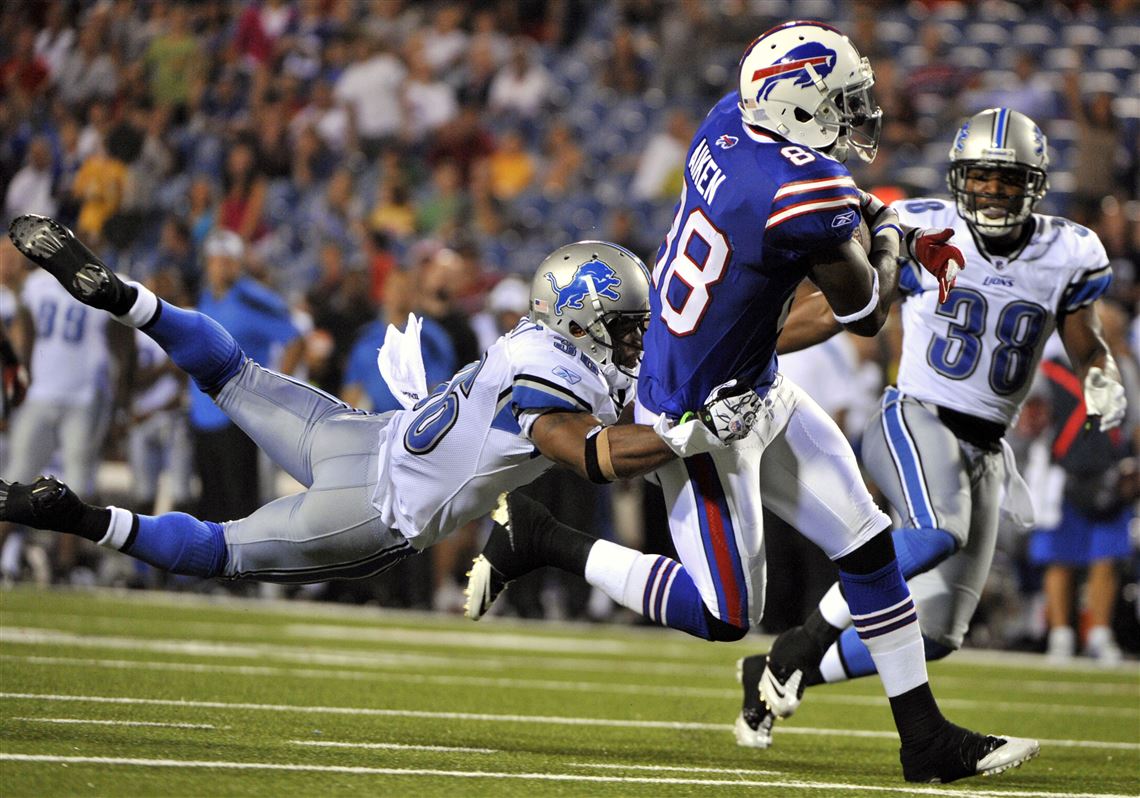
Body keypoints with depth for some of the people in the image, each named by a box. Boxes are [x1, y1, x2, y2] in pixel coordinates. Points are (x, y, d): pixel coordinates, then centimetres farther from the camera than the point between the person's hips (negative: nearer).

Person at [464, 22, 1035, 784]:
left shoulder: (731, 121, -7)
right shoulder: (807, 197, -30)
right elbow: (866, 314, -13)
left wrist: (904, 228, 13)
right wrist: (889, 237, 7)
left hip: (758, 392, 9)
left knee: (867, 544, 11)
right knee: (725, 616, 4)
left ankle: (925, 736, 18)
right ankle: (540, 541, 13)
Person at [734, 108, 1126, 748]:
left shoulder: (1066, 255, 3)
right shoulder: (924, 233, -4)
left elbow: (1088, 347, 16)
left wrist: (1103, 383, -9)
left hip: (986, 452, 4)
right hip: (915, 422, -4)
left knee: (935, 634, -1)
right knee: (937, 533, -37)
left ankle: (775, 675, 16)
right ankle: (805, 643, -21)